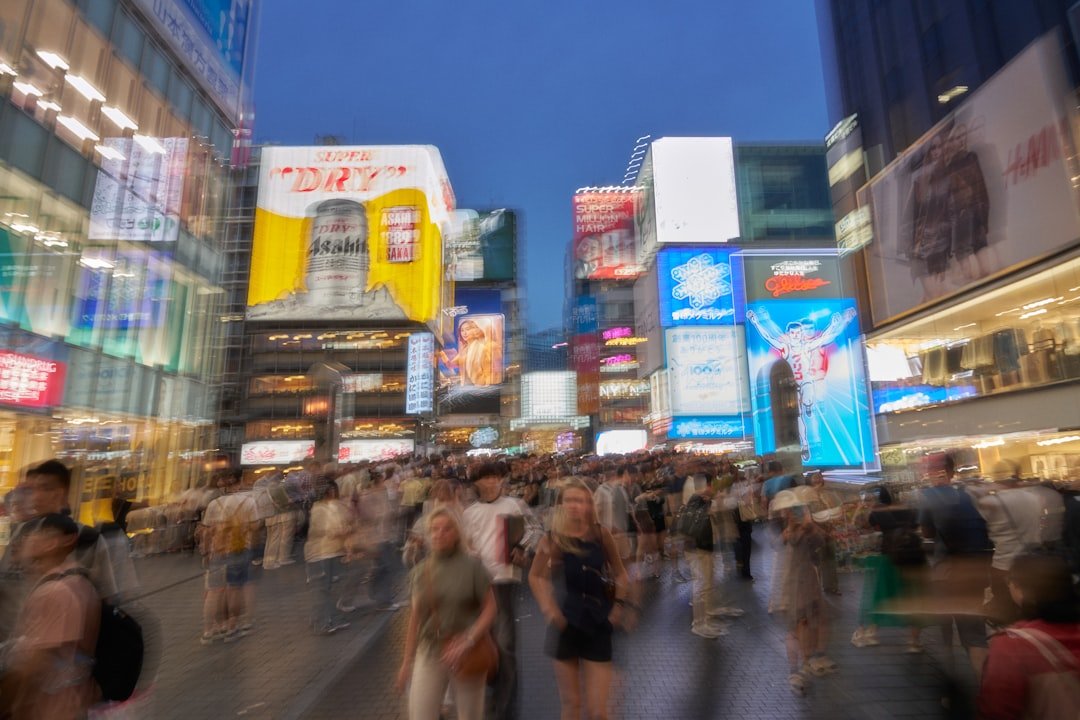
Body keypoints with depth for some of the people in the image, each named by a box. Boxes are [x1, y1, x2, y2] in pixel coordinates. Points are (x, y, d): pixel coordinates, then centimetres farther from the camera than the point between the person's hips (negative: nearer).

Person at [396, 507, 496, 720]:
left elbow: (490, 608, -8)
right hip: (429, 652, 2)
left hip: (467, 653, -2)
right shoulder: (420, 571, 1)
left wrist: (468, 641, -18)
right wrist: (407, 661, 10)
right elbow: (415, 618, 7)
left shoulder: (472, 566, -9)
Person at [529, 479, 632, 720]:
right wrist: (548, 609, -5)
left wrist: (619, 605, -4)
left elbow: (620, 573, 7)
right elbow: (535, 577, 6)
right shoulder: (553, 539, -8)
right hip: (566, 625, 0)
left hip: (597, 625, 0)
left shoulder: (600, 534, -6)